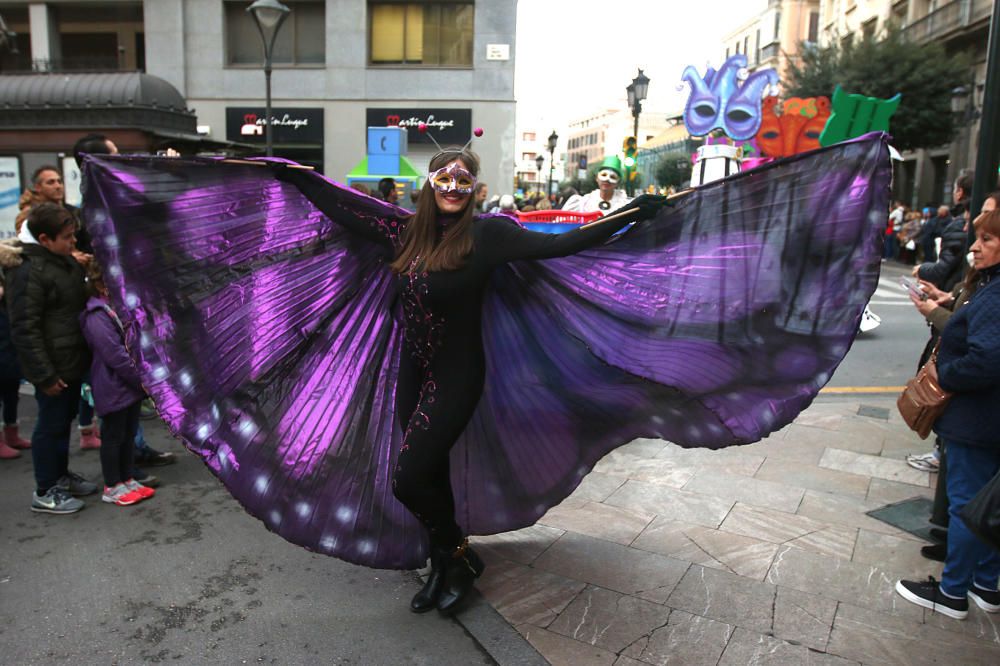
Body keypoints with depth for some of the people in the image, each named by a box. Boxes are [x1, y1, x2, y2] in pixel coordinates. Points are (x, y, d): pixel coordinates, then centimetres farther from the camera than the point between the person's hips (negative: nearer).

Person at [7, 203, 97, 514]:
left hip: (73, 361, 9)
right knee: (51, 424, 3)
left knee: (65, 420, 20)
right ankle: (44, 492, 17)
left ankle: (61, 476, 36)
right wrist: (44, 374, -21)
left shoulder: (68, 262, 9)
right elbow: (25, 329, -21)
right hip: (53, 368, -9)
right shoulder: (29, 273, -20)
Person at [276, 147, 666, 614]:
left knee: (408, 480, -8)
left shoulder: (486, 234, -13)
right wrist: (297, 179, 16)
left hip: (456, 376, -5)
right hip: (413, 370, 6)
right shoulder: (408, 231, 2)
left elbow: (558, 244, -18)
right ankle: (444, 569, 34)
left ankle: (460, 558, 19)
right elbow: (346, 216, 11)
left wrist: (630, 214, -21)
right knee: (429, 473, 15)